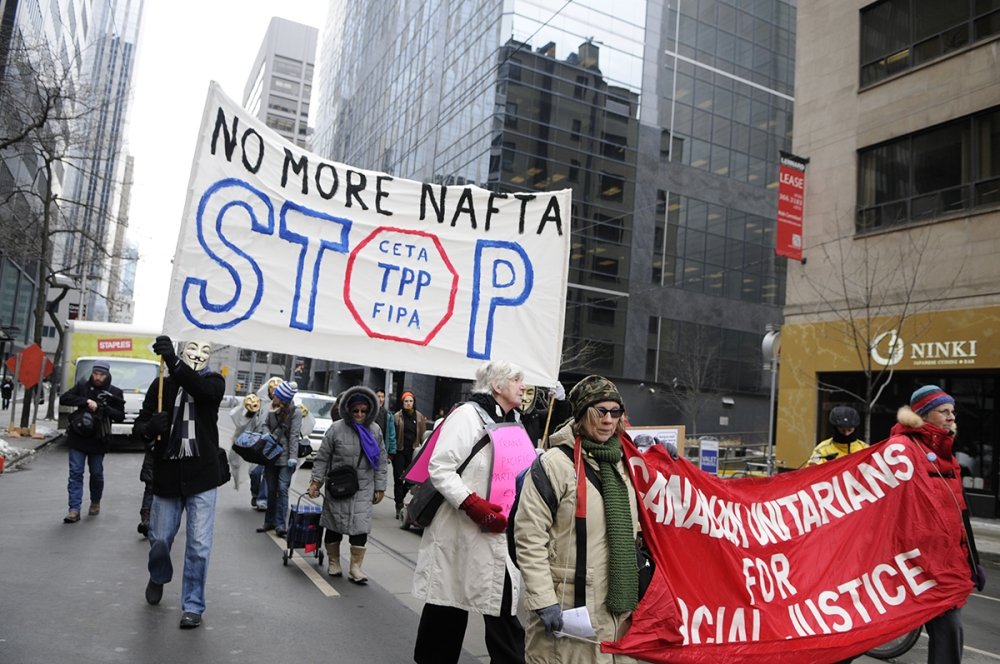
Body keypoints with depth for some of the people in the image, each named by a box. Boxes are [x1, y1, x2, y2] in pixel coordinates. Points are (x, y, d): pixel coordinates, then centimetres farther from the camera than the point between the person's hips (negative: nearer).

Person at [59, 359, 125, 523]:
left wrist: (105, 408, -21)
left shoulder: (114, 392, -2)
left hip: (98, 441, 0)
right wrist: (86, 401, -19)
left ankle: (95, 503, 31)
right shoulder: (82, 385, 1)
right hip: (78, 438, 1)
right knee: (75, 473, -3)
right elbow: (63, 399, -7)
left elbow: (120, 416, -4)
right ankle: (74, 509, -2)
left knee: (96, 474, 10)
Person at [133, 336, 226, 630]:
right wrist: (151, 427, -19)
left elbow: (203, 390, -25)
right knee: (159, 540, 13)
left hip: (202, 477, -2)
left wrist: (173, 361, -37)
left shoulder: (214, 381, 0)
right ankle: (158, 578, 46)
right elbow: (140, 425, 5)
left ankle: (193, 606, 15)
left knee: (199, 546, -1)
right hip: (167, 475, 2)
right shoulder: (162, 384, 4)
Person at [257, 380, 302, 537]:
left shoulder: (295, 412, -10)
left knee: (282, 489, -10)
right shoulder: (273, 409, 4)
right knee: (271, 490, 12)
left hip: (285, 457, -5)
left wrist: (293, 457, -18)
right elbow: (266, 424, 18)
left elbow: (294, 436, -13)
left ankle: (280, 524, -5)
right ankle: (269, 521, 23)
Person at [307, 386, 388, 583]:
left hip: (364, 489, 1)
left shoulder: (375, 430, 0)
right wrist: (316, 481, -6)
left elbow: (381, 461, 6)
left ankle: (356, 567, 6)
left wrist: (380, 487, 4)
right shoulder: (336, 429, -9)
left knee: (361, 527, -3)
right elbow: (322, 458, -1)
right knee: (334, 525, 10)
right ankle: (333, 562, 29)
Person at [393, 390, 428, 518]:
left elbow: (423, 434, 7)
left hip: (412, 451, 2)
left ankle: (400, 499, 29)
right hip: (399, 451, -2)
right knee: (398, 478, -1)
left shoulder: (419, 417, 6)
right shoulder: (397, 416, -2)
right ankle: (399, 507, 6)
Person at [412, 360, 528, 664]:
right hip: (460, 530, -7)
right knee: (447, 606, 7)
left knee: (503, 607, 5)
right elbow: (439, 468, -18)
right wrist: (474, 505, -26)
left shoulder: (513, 422, 13)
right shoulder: (468, 414, -12)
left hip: (498, 533, 7)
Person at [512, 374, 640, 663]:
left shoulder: (621, 463, 10)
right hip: (569, 606, -6)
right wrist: (543, 601, -17)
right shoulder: (555, 463, -12)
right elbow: (529, 538, -15)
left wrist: (632, 592, 17)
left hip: (617, 605, 7)